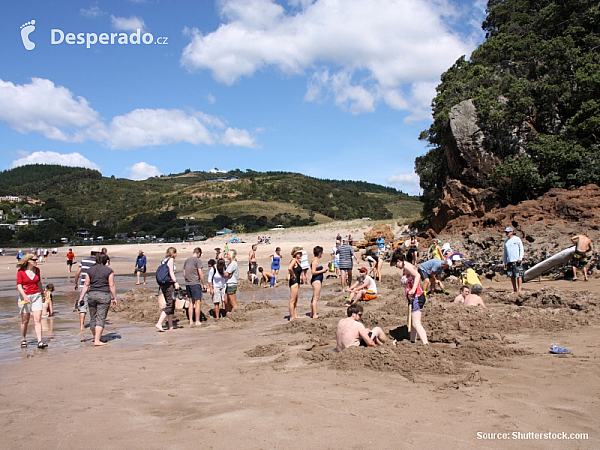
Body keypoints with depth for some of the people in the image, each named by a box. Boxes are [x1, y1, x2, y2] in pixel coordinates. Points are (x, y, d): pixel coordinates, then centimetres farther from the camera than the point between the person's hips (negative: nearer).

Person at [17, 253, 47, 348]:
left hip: (36, 296, 3)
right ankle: (23, 340, 28)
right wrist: (25, 296, -23)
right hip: (25, 297, -3)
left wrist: (41, 294, 25)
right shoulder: (21, 271, -6)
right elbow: (19, 285, -10)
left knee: (38, 319, -7)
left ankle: (40, 342, -12)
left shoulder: (37, 270, 6)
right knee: (25, 320, 8)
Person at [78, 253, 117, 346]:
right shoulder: (109, 270, -3)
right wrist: (114, 298, 3)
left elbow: (86, 285, 6)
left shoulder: (90, 270, 7)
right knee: (101, 318, -2)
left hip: (91, 295, 4)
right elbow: (111, 286, -4)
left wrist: (81, 297, 10)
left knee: (93, 318, 15)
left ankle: (95, 337, 30)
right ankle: (97, 340, -8)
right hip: (104, 295, -4)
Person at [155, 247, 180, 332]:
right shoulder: (171, 259, -5)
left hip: (163, 284, 9)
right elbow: (171, 272, -15)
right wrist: (175, 282, -19)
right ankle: (159, 323, -17)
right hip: (169, 284, -9)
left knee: (171, 305, 13)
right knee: (169, 305, -9)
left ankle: (170, 326, 15)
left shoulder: (164, 260, 17)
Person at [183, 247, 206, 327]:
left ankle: (191, 321, 14)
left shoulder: (186, 261, 13)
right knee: (198, 302, 0)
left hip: (187, 284, 7)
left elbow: (184, 274, 15)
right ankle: (197, 321, 0)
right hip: (196, 283, -7)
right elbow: (200, 273, -11)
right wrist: (203, 284, -4)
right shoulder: (198, 260, -8)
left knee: (191, 302, 13)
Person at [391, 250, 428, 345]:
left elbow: (417, 275, -27)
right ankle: (413, 341, 32)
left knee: (416, 324, -13)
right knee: (412, 322, 21)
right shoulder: (406, 267, 17)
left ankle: (426, 344, -18)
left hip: (416, 297, -11)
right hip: (413, 298, 11)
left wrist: (413, 289, -33)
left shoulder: (407, 266, -12)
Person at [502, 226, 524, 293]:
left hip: (517, 261, -6)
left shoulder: (517, 239, 2)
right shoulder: (506, 241, 18)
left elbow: (521, 249, -1)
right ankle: (514, 289, 12)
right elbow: (505, 252, 21)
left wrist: (520, 258, -13)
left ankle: (520, 289, -4)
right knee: (511, 276, 5)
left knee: (518, 275, -6)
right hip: (509, 261, 6)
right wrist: (504, 262, 16)